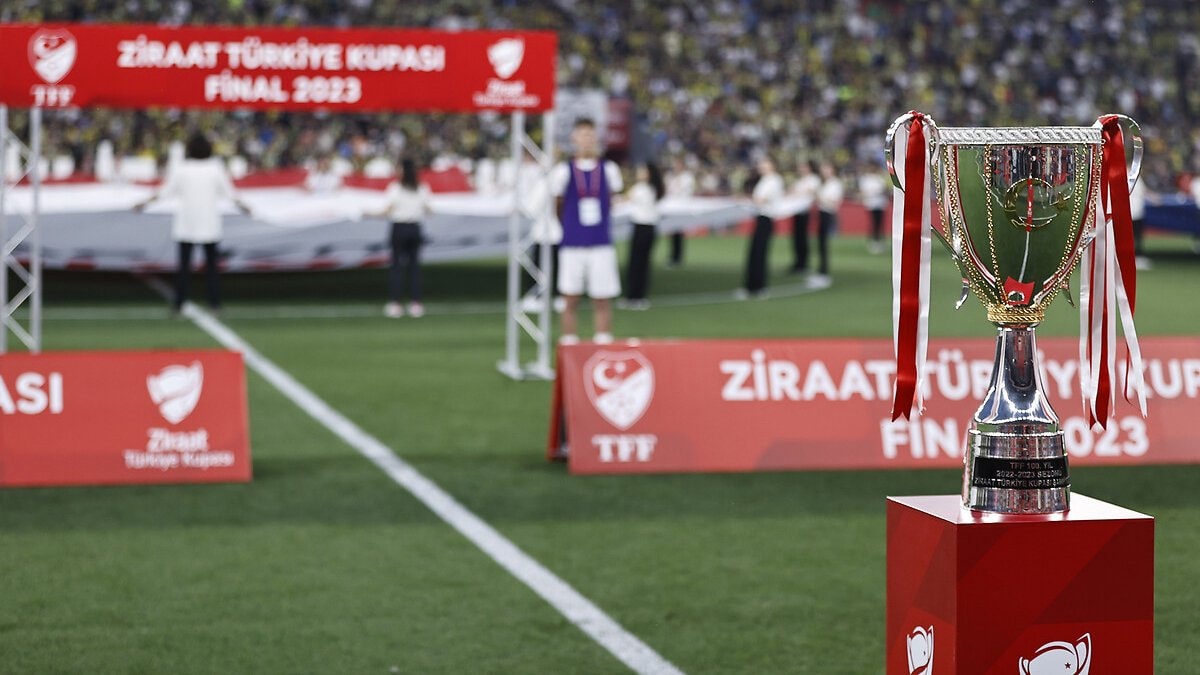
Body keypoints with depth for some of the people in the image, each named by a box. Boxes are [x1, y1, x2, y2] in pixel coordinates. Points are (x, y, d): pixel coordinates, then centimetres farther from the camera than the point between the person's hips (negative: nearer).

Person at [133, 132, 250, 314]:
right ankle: (214, 301, 6)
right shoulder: (216, 167, -4)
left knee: (184, 263, 3)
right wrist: (241, 205, 19)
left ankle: (179, 301, -1)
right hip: (209, 224, 1)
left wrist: (146, 202, 7)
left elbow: (166, 191, -4)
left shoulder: (179, 168, -6)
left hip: (186, 224, -1)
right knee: (212, 262, 9)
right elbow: (228, 192, 2)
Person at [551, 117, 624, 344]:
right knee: (571, 301, 3)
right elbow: (558, 206, 8)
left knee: (603, 301, 3)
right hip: (572, 246, -1)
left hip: (602, 244, 1)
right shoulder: (564, 171, -3)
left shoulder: (608, 169, 3)